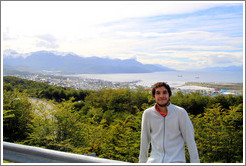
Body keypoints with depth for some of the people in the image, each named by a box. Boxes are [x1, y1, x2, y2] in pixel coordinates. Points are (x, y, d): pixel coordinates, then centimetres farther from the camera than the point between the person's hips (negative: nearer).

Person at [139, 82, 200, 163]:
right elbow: (144, 140, 9)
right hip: (154, 160, 2)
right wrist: (142, 161, 14)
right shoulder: (147, 114, 0)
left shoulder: (180, 112, -4)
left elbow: (190, 139, 0)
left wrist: (195, 161, 1)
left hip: (176, 160, -1)